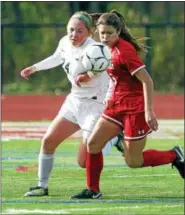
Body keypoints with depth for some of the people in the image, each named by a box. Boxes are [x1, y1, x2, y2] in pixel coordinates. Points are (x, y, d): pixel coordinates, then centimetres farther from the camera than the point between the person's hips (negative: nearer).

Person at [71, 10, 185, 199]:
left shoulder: (124, 51, -20)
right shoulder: (112, 49, 5)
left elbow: (147, 81, -22)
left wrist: (149, 111, -24)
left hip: (135, 108, -8)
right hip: (117, 105, 8)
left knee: (134, 162, -1)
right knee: (93, 143, 0)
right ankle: (93, 190, 10)